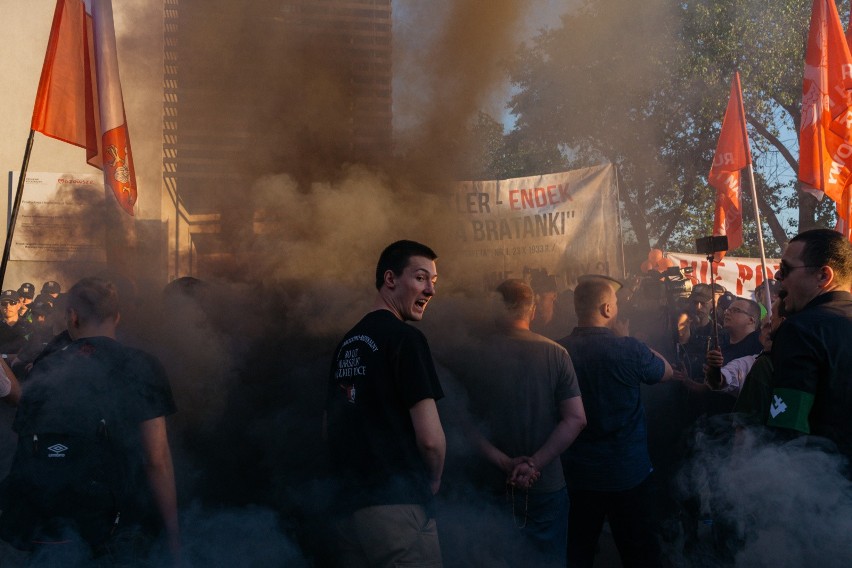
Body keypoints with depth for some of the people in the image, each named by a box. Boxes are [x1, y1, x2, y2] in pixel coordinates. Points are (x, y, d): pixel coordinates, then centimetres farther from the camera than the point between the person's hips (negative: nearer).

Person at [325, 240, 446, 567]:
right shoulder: (405, 337, -12)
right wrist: (434, 480, 1)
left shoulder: (347, 342, 12)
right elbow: (430, 437, -18)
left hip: (348, 507, 8)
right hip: (397, 507, -8)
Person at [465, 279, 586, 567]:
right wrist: (535, 464, -11)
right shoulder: (556, 353, -7)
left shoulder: (476, 356, -8)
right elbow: (575, 419, -10)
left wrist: (506, 464, -9)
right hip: (548, 486, 0)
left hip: (496, 485, 0)